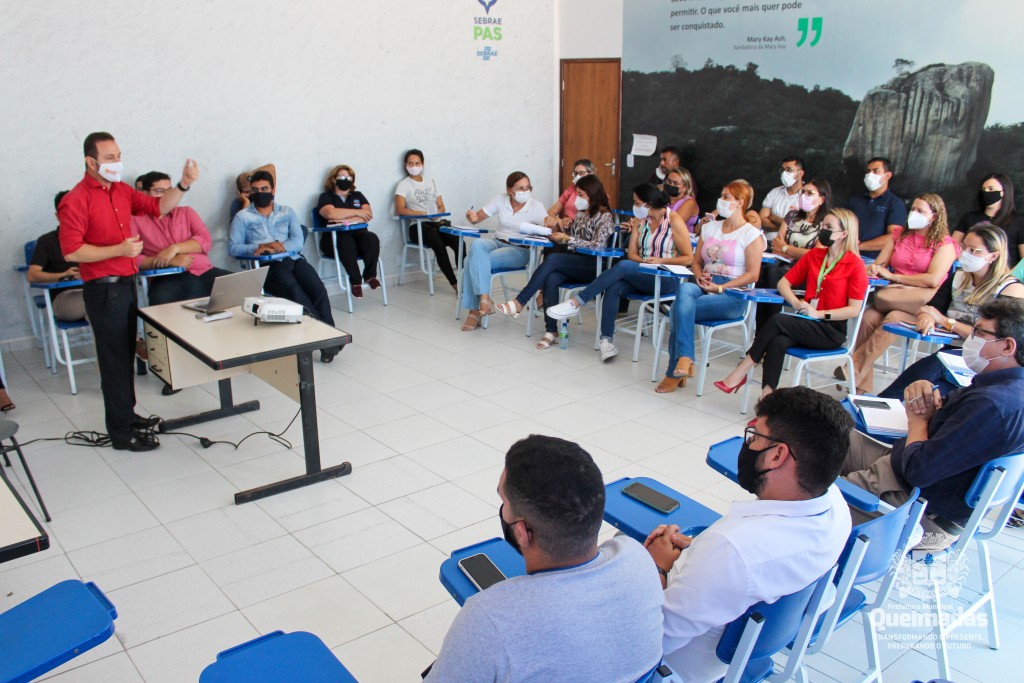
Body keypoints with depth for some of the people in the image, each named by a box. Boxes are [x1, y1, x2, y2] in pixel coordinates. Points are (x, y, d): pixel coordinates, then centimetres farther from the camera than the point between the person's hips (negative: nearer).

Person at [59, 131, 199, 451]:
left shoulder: (122, 191, 9)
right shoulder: (76, 200, -14)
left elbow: (158, 206, 11)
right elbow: (71, 251, -18)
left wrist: (183, 185, -4)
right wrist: (120, 249, -23)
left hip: (126, 284, 8)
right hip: (103, 289, -8)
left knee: (126, 354, 17)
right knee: (115, 359, -2)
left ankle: (126, 415, 31)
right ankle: (121, 432, 7)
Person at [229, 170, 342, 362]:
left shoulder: (287, 212, 23)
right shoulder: (242, 217, 17)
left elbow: (298, 241, 9)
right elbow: (232, 247, 6)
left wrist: (282, 245, -12)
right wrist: (256, 248, -12)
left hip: (293, 259, 3)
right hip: (267, 265, -3)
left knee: (318, 289, -27)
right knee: (294, 291, -34)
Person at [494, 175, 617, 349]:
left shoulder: (605, 217, -4)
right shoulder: (580, 214, 19)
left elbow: (596, 245, -16)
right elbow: (570, 237, 23)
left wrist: (566, 239, -14)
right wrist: (559, 229, 2)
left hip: (592, 266, -6)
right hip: (574, 264, 6)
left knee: (552, 259, -30)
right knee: (551, 279, -28)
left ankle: (519, 303, -27)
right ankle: (551, 330, -26)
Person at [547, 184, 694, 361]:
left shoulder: (674, 220, -5)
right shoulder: (641, 219, 12)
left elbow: (688, 258, -5)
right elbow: (632, 253, 9)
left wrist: (660, 261, -16)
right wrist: (644, 261, -13)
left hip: (665, 279, -5)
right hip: (641, 275, 6)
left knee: (623, 266, -32)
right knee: (614, 287, -29)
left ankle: (576, 302, -31)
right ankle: (606, 339, -32)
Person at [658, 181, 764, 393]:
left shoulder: (751, 234, -1)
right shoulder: (710, 228, 19)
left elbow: (752, 274, -7)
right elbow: (696, 261, 21)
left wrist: (720, 288, -15)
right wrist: (700, 277, -2)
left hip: (733, 295, -5)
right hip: (703, 287, 5)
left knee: (680, 308, -29)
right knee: (684, 289, -32)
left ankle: (674, 372, -21)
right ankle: (684, 359, -35)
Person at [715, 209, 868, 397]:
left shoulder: (855, 265, -4)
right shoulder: (813, 255, 13)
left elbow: (854, 310, -8)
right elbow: (783, 283, 12)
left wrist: (819, 314, -17)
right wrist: (796, 302, -8)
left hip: (832, 330, -4)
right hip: (807, 323, 4)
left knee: (777, 320, -27)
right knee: (777, 342, -30)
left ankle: (741, 372, -21)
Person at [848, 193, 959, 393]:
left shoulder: (944, 243, 2)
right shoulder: (898, 234, 18)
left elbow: (933, 280, -11)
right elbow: (879, 264, 12)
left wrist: (893, 276, -10)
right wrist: (873, 269, -13)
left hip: (924, 300, -4)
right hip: (894, 296, 4)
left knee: (893, 319, -36)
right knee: (868, 317, -29)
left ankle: (855, 369, -31)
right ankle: (863, 386, -30)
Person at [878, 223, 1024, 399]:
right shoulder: (958, 278, 12)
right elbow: (930, 308, 6)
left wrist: (945, 321, -13)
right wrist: (926, 318, -19)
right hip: (951, 350, 5)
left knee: (933, 365, -36)